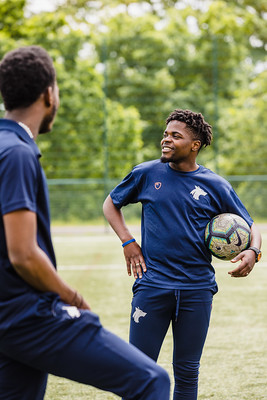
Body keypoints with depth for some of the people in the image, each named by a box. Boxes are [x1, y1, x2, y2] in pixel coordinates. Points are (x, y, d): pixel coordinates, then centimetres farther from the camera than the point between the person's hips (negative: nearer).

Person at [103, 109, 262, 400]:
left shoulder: (216, 186, 4)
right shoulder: (146, 174, 4)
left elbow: (250, 226, 12)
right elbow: (111, 204, 18)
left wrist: (253, 252, -10)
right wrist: (127, 241, 4)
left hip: (197, 290, 1)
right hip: (152, 286, -1)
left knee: (187, 371, 8)